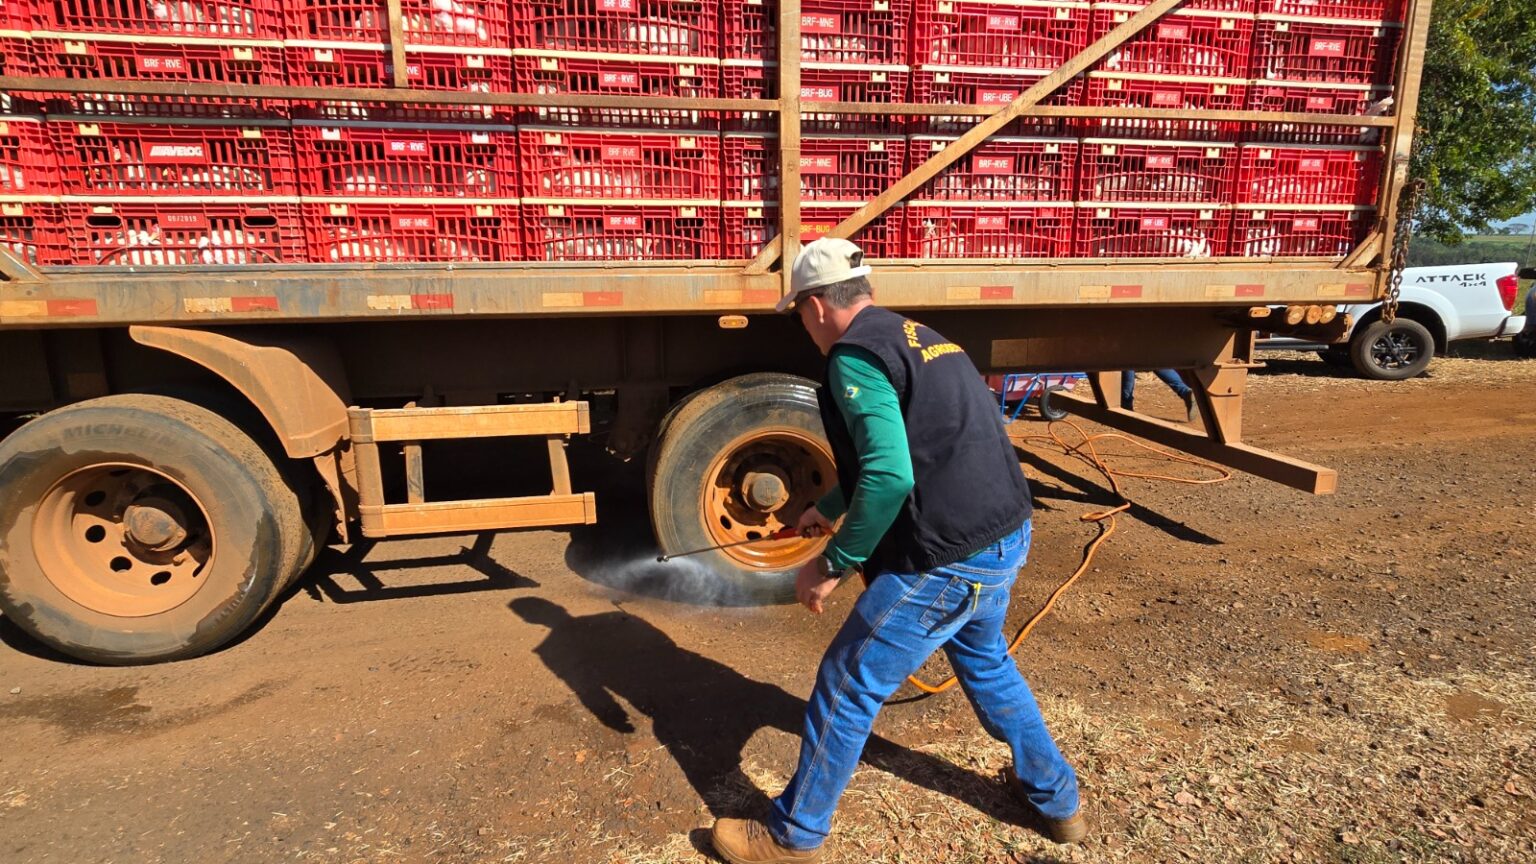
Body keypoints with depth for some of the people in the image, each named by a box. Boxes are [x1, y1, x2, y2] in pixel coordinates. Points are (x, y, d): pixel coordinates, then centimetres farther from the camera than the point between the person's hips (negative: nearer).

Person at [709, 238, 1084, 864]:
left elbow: (890, 477, -27)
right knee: (985, 661, 32)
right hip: (1006, 536, 10)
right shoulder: (921, 339, 17)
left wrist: (834, 563, -15)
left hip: (948, 560, -9)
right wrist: (830, 508, 38)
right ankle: (1055, 798, 49)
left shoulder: (855, 354, -14)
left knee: (846, 690, 7)